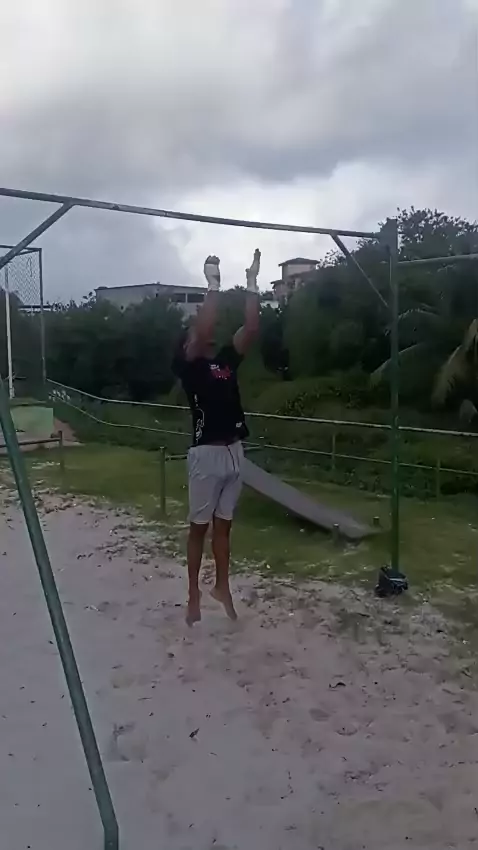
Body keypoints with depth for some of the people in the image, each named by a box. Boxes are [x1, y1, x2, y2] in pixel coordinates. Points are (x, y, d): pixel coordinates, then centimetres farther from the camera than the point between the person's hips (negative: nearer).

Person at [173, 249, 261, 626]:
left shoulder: (228, 359, 12)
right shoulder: (187, 363, -4)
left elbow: (251, 328, 3)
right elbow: (201, 330, -21)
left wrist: (252, 282, -2)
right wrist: (213, 285, -20)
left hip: (235, 451, 6)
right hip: (207, 453, -5)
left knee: (224, 524, 16)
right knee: (200, 525, 5)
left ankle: (222, 587, 28)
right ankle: (194, 595, 17)